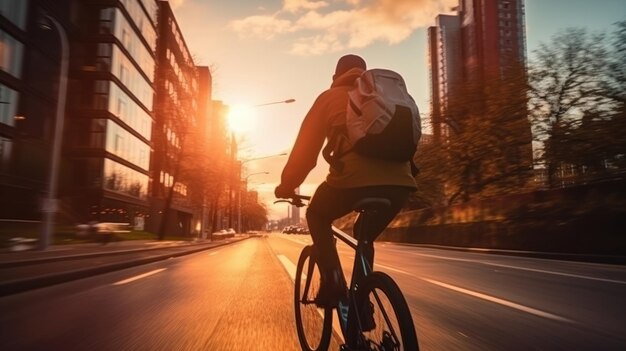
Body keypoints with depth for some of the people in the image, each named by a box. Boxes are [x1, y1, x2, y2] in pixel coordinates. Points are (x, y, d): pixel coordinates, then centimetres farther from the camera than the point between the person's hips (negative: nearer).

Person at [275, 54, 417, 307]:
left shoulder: (330, 97, 18)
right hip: (400, 182, 5)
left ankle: (332, 282, 10)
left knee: (317, 215, 26)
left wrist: (286, 186, 27)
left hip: (354, 180, -4)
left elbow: (305, 149, 15)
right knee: (366, 235, 30)